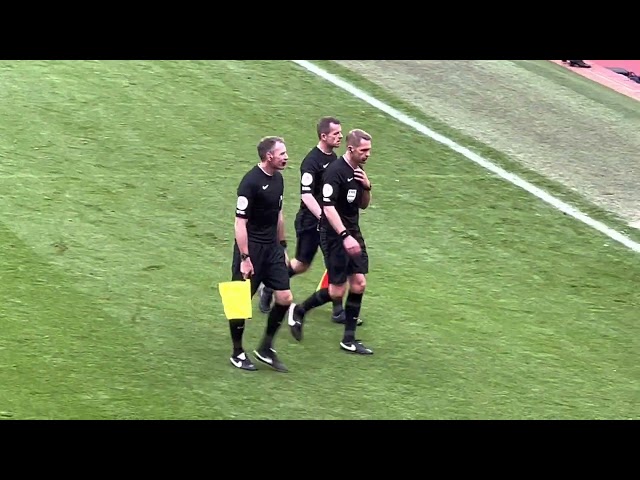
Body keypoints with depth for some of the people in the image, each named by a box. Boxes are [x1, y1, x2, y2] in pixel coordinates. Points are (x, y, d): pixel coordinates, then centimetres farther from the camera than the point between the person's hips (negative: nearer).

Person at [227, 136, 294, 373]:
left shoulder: (278, 179, 8)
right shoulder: (251, 182, -18)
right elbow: (240, 222, -19)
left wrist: (282, 246, 21)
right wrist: (244, 258, -20)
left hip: (272, 248, 8)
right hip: (251, 248, -8)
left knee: (285, 298, 3)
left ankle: (266, 349, 17)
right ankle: (238, 353, 15)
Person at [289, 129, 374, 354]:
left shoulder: (358, 170, 9)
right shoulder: (335, 172, -18)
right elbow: (328, 207, -24)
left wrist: (367, 187, -1)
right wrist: (345, 236, -30)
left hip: (353, 234, 8)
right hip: (335, 236, -8)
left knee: (358, 283, 3)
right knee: (337, 291, -5)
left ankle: (349, 339, 10)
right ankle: (299, 311, 19)